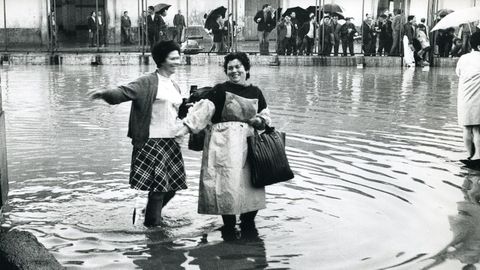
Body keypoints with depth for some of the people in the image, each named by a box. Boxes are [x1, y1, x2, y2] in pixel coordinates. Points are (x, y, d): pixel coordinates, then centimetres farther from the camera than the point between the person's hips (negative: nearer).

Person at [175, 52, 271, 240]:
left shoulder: (255, 92, 13)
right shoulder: (220, 90, 0)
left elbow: (265, 117, 22)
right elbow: (203, 110, -9)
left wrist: (258, 121, -1)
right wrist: (186, 128, -19)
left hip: (247, 142, 4)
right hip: (223, 142, -4)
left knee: (250, 183, 2)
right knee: (227, 182, -10)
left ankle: (248, 223, 20)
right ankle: (229, 226, 5)